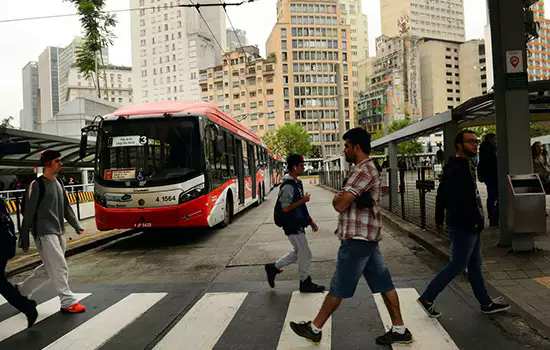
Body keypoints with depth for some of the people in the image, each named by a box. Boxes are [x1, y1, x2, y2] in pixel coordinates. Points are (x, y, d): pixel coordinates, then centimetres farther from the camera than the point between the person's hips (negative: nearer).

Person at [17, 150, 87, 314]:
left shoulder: (58, 183, 13)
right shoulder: (37, 185, -10)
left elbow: (66, 207, 17)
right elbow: (29, 212, -9)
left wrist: (76, 225, 10)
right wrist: (24, 237, -8)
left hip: (58, 233, 8)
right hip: (44, 233, -8)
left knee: (49, 268, 15)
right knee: (59, 267, -8)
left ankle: (22, 291, 33)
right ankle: (68, 302, -1)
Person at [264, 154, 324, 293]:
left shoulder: (297, 183, 10)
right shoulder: (287, 186, -20)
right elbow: (285, 208, -23)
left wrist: (311, 221, 17)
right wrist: (303, 200, -18)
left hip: (298, 224, 10)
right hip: (292, 226, -10)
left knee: (297, 253, 20)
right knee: (305, 254, 2)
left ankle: (273, 267, 29)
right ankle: (305, 283, 19)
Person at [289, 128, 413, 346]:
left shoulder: (363, 170, -18)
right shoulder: (368, 169, 16)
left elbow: (340, 204, -22)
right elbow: (345, 201, 18)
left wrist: (336, 198, -2)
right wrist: (341, 198, -2)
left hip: (357, 239, -10)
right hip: (367, 237, 10)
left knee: (338, 288, 2)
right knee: (383, 284, 13)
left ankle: (314, 328, 15)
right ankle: (399, 329, 21)